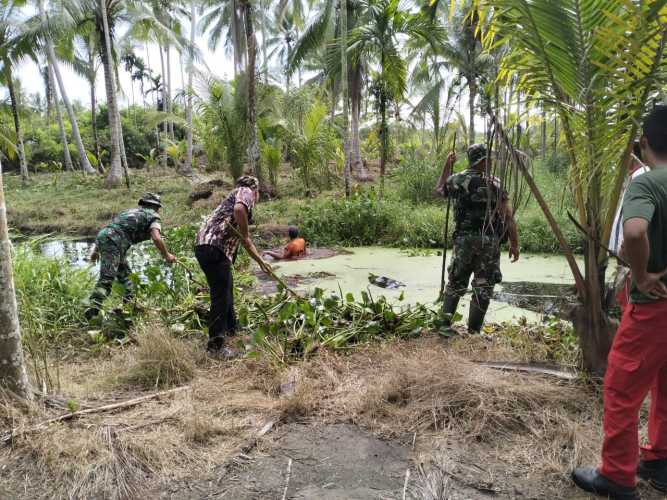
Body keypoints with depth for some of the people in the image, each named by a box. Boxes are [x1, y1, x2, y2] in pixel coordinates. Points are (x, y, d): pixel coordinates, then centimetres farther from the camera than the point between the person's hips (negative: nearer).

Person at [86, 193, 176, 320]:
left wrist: (96, 250, 31)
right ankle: (93, 309, -23)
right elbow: (156, 238, -8)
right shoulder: (153, 216, 10)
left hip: (102, 235, 8)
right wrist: (167, 256, 5)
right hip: (114, 241, -8)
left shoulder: (132, 211, 32)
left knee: (125, 274, 18)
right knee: (107, 278, -12)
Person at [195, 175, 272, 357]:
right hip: (213, 247, -10)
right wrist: (244, 234, -12)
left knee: (226, 292, 23)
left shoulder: (241, 199, 30)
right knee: (221, 295, -6)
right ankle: (216, 343, 0)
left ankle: (231, 330, 39)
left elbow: (245, 240, 33)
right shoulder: (245, 191, 3)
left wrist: (261, 262, 34)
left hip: (211, 248, 10)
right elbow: (238, 209, -21)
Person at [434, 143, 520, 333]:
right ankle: (473, 331, 8)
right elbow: (508, 217, -5)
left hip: (464, 239, 2)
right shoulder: (495, 184, -1)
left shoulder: (457, 180, 4)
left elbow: (439, 189, 27)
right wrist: (514, 244, 1)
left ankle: (444, 324, 6)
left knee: (456, 283, 14)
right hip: (490, 241, -2)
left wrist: (447, 166, 32)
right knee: (483, 287, 7)